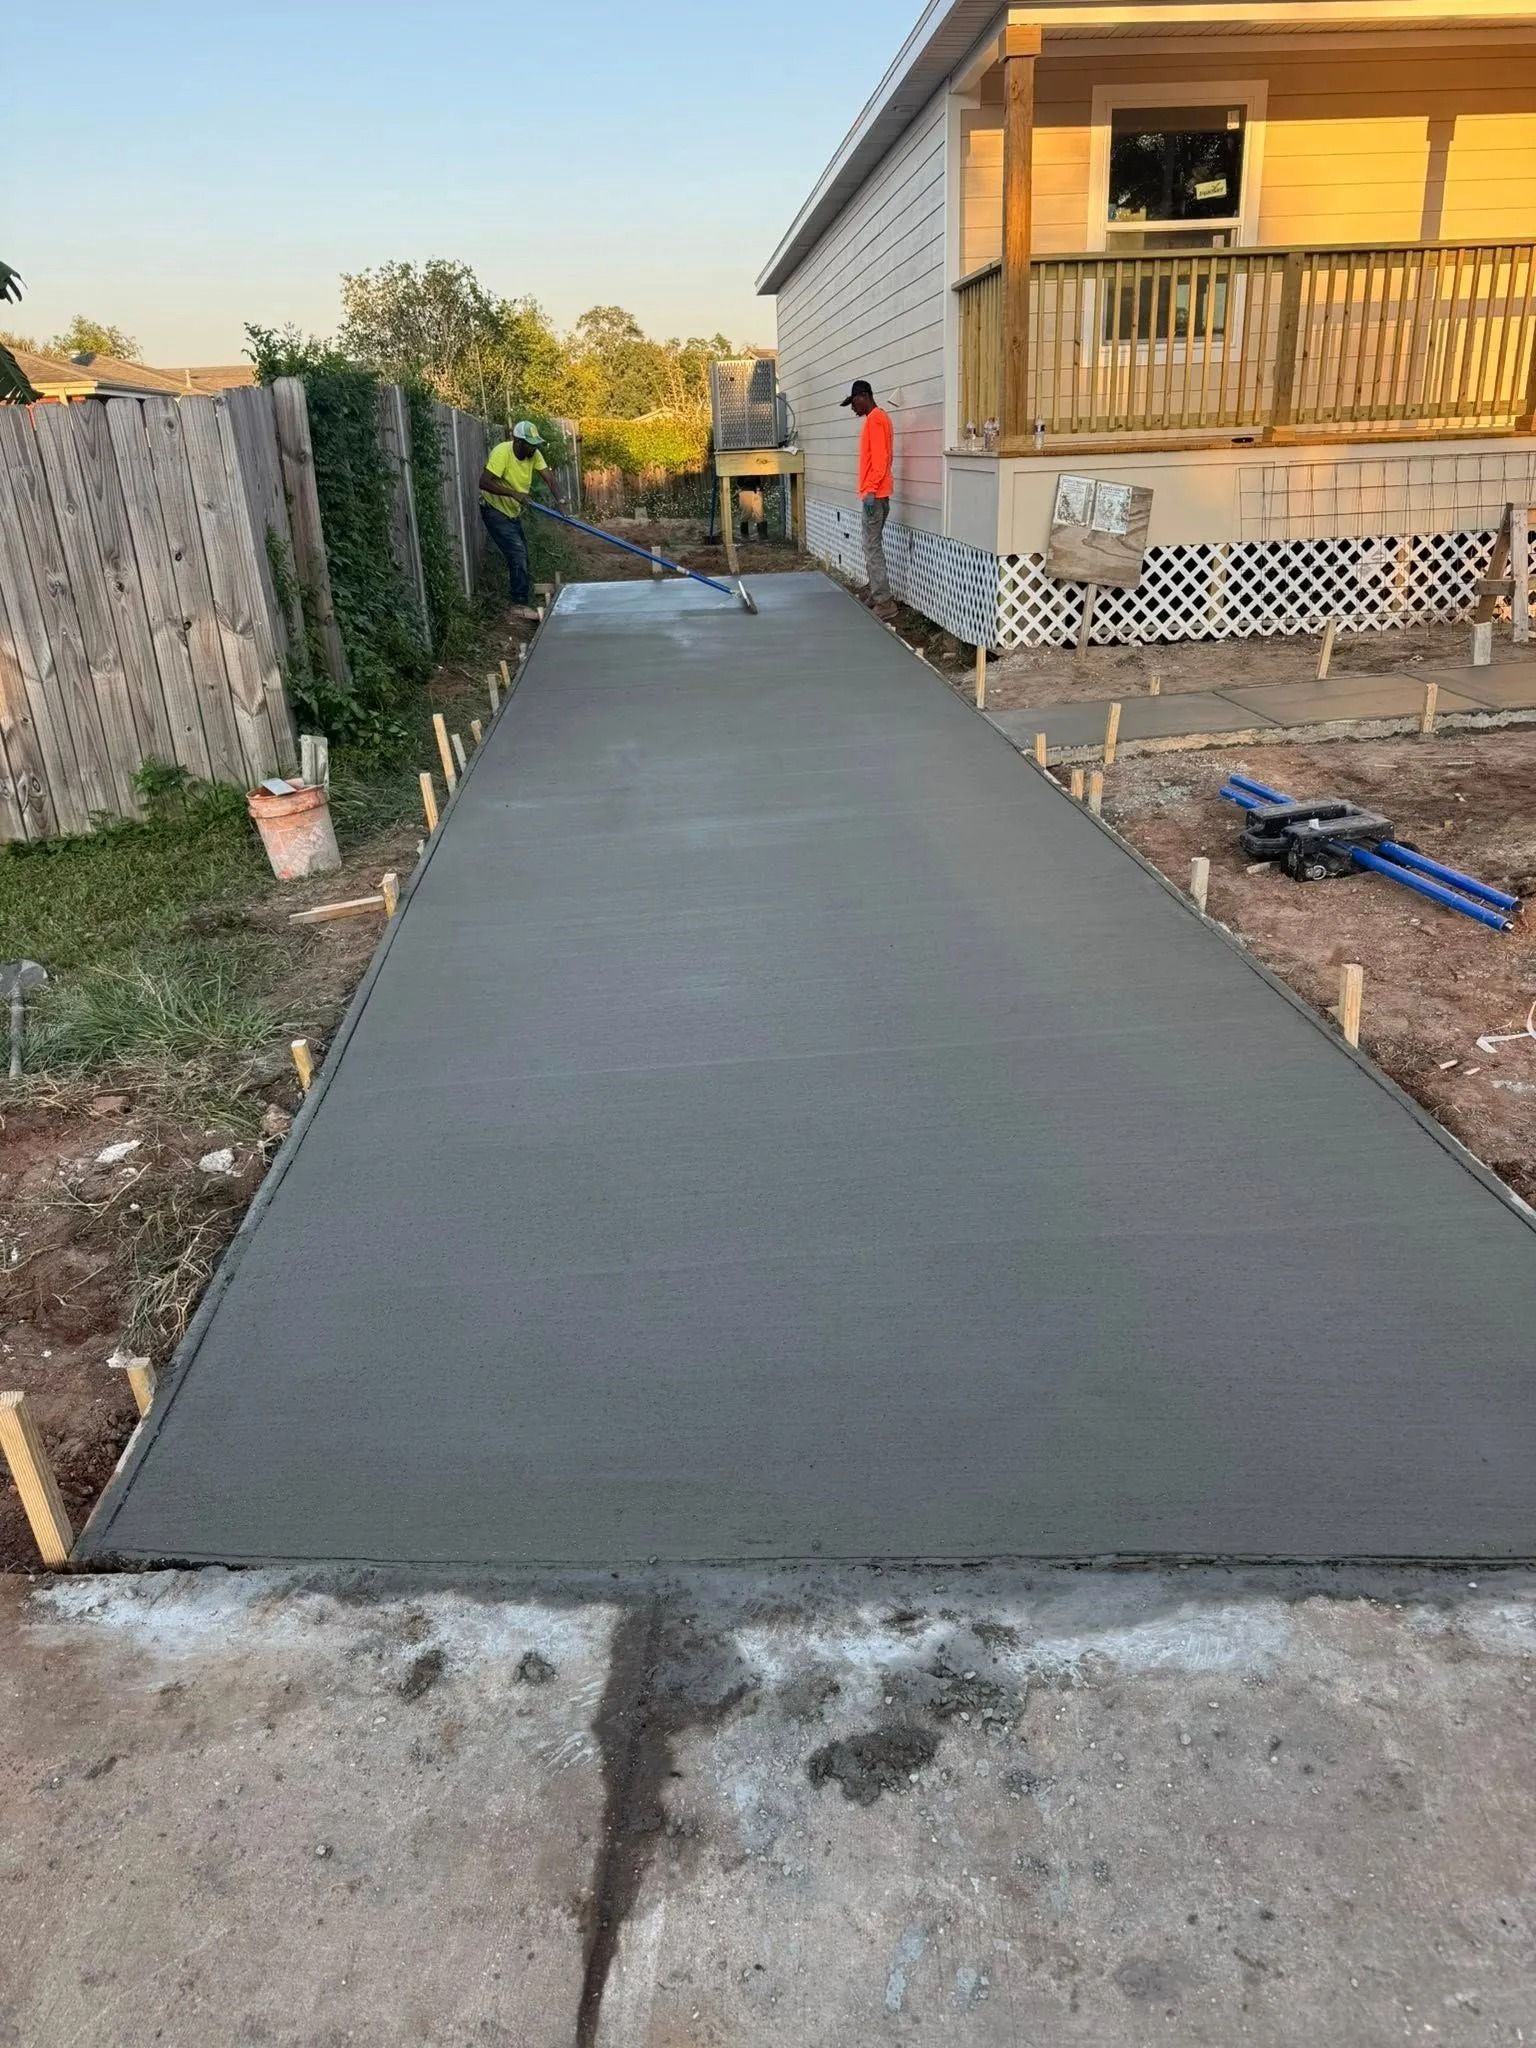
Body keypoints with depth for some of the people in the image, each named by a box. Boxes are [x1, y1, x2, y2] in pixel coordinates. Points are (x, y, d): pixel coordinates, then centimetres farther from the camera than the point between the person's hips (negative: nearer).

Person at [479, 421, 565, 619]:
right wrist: (514, 493, -37)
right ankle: (520, 604, -9)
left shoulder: (534, 454, -9)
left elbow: (548, 477, -16)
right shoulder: (502, 452, -28)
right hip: (495, 510, -8)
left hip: (513, 511, 8)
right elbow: (484, 482, -34)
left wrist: (559, 501, -32)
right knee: (517, 553, -14)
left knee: (521, 554, 15)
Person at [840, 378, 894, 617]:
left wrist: (870, 490, -24)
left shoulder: (875, 418, -12)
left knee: (873, 547, -11)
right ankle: (876, 597, 17)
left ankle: (884, 603, -13)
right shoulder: (876, 418, 19)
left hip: (874, 494, -11)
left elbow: (879, 457, -20)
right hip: (875, 493, 11)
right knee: (873, 546, 13)